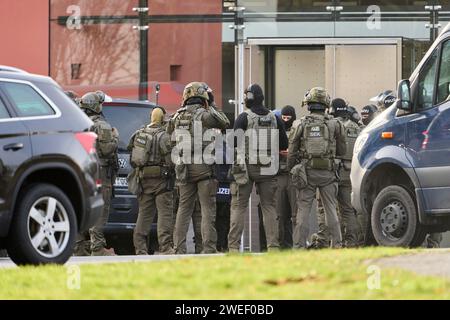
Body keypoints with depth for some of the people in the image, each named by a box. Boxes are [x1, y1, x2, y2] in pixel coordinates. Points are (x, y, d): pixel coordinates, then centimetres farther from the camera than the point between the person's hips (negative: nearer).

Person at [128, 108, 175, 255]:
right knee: (165, 212, -6)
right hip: (160, 178, -6)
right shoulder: (163, 136, -11)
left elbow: (133, 160, 14)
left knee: (144, 213, 11)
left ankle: (140, 247, 10)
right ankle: (165, 247, -12)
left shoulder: (139, 134, 10)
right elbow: (170, 160, -13)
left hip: (143, 178, 6)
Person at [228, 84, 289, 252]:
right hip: (268, 169, 3)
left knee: (239, 206, 1)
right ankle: (273, 244, 2)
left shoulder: (244, 118, -8)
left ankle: (233, 245, -4)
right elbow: (284, 145, 9)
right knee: (269, 207, 8)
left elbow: (234, 142, -13)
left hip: (246, 167, -3)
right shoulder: (274, 119, 4)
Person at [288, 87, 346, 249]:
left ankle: (299, 245, 0)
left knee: (303, 209, 3)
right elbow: (342, 151, 5)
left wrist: (291, 169, 13)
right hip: (328, 172, 1)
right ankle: (337, 243, 4)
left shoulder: (301, 124, -2)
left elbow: (292, 152, 1)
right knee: (331, 208, 7)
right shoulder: (335, 124, -1)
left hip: (306, 172, -1)